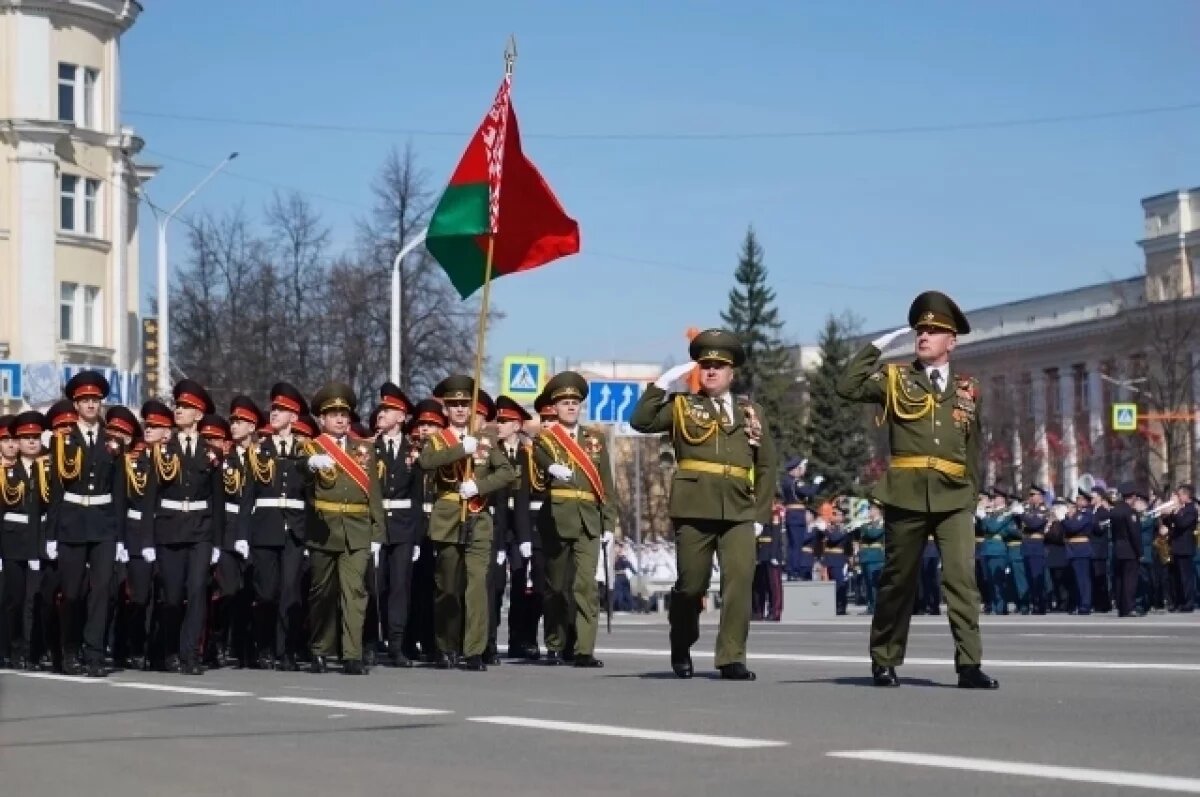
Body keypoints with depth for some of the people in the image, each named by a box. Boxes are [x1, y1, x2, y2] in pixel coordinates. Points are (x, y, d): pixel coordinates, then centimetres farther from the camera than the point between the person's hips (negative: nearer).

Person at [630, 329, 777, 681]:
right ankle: (681, 650, 27)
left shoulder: (751, 412, 15)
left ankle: (732, 658, -8)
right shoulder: (681, 406, 10)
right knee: (691, 585, 4)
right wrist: (664, 382, -10)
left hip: (740, 512, 2)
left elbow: (767, 466, 14)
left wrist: (761, 514, 6)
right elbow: (641, 421, -6)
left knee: (740, 580, -13)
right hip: (694, 509, -1)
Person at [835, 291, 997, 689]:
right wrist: (879, 344, -6)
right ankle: (884, 663, 20)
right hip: (906, 495, -1)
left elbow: (973, 447, 17)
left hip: (954, 497, 1)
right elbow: (847, 386, -9)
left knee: (962, 577, -11)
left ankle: (969, 664, -12)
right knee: (898, 580, 7)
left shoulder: (968, 389, 12)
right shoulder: (895, 378, 6)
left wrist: (972, 494, 13)